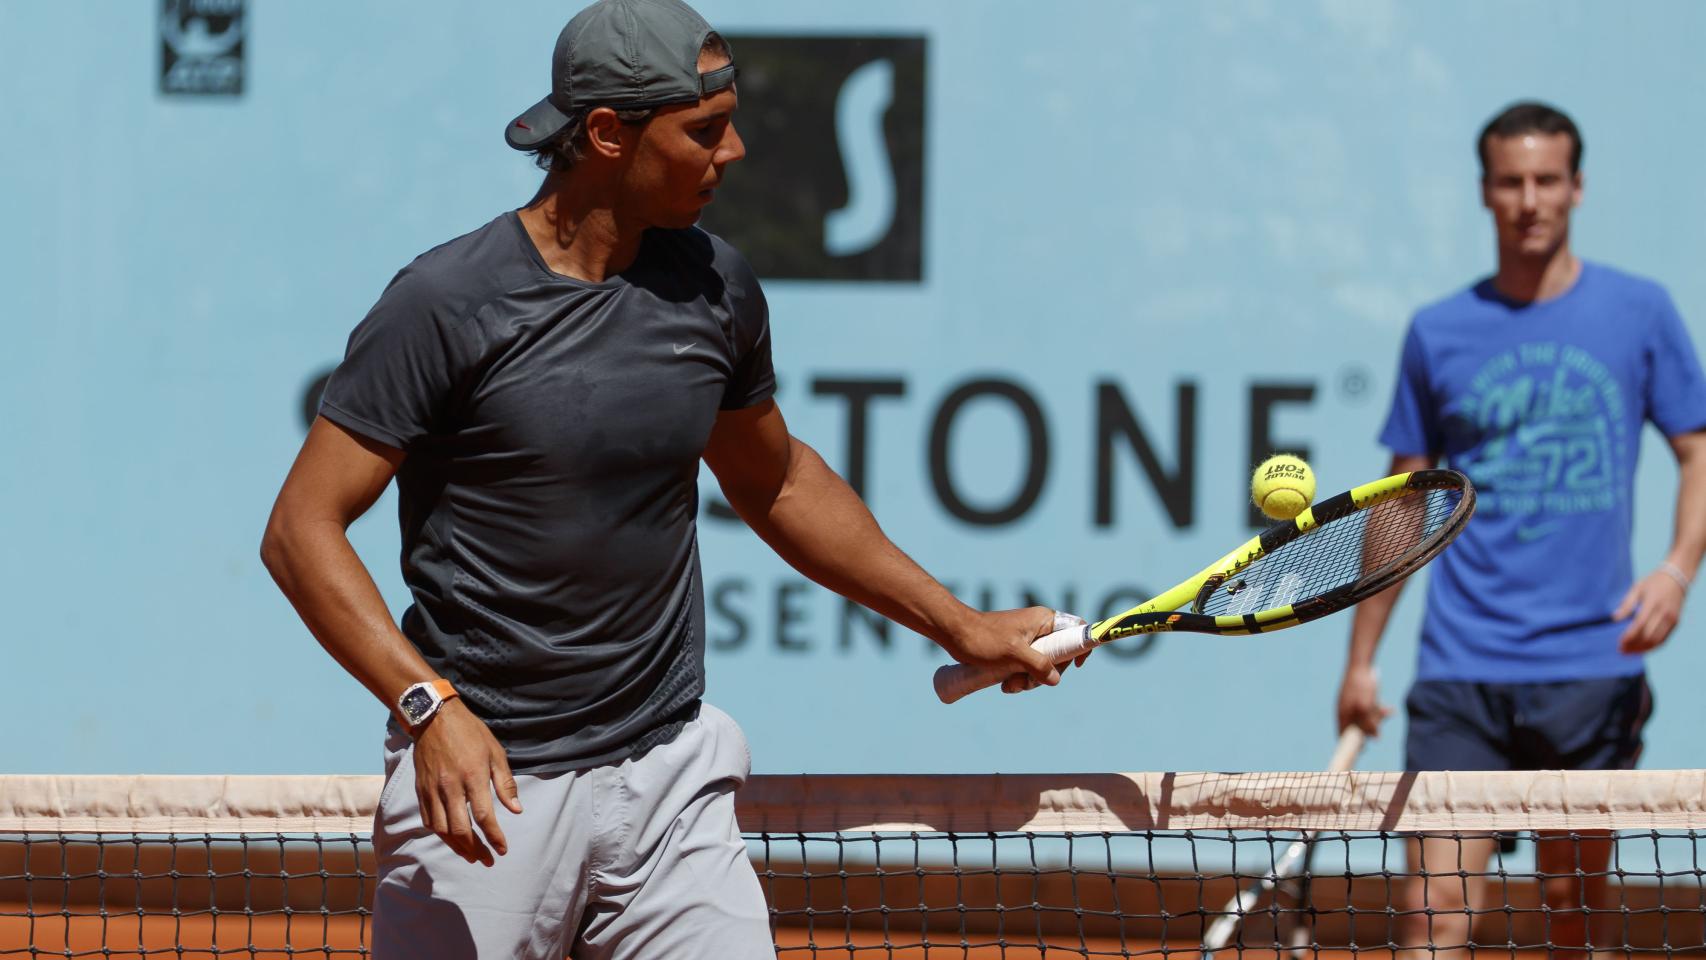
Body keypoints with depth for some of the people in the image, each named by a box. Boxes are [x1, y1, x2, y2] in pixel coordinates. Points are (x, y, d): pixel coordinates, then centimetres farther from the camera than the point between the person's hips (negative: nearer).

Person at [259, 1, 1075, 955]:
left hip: (671, 782, 4)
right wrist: (429, 705, -24)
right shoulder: (447, 305, -11)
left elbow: (779, 483, 23)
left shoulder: (716, 289, 6)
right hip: (484, 783, -4)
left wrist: (961, 627, 23)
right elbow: (303, 529, -12)